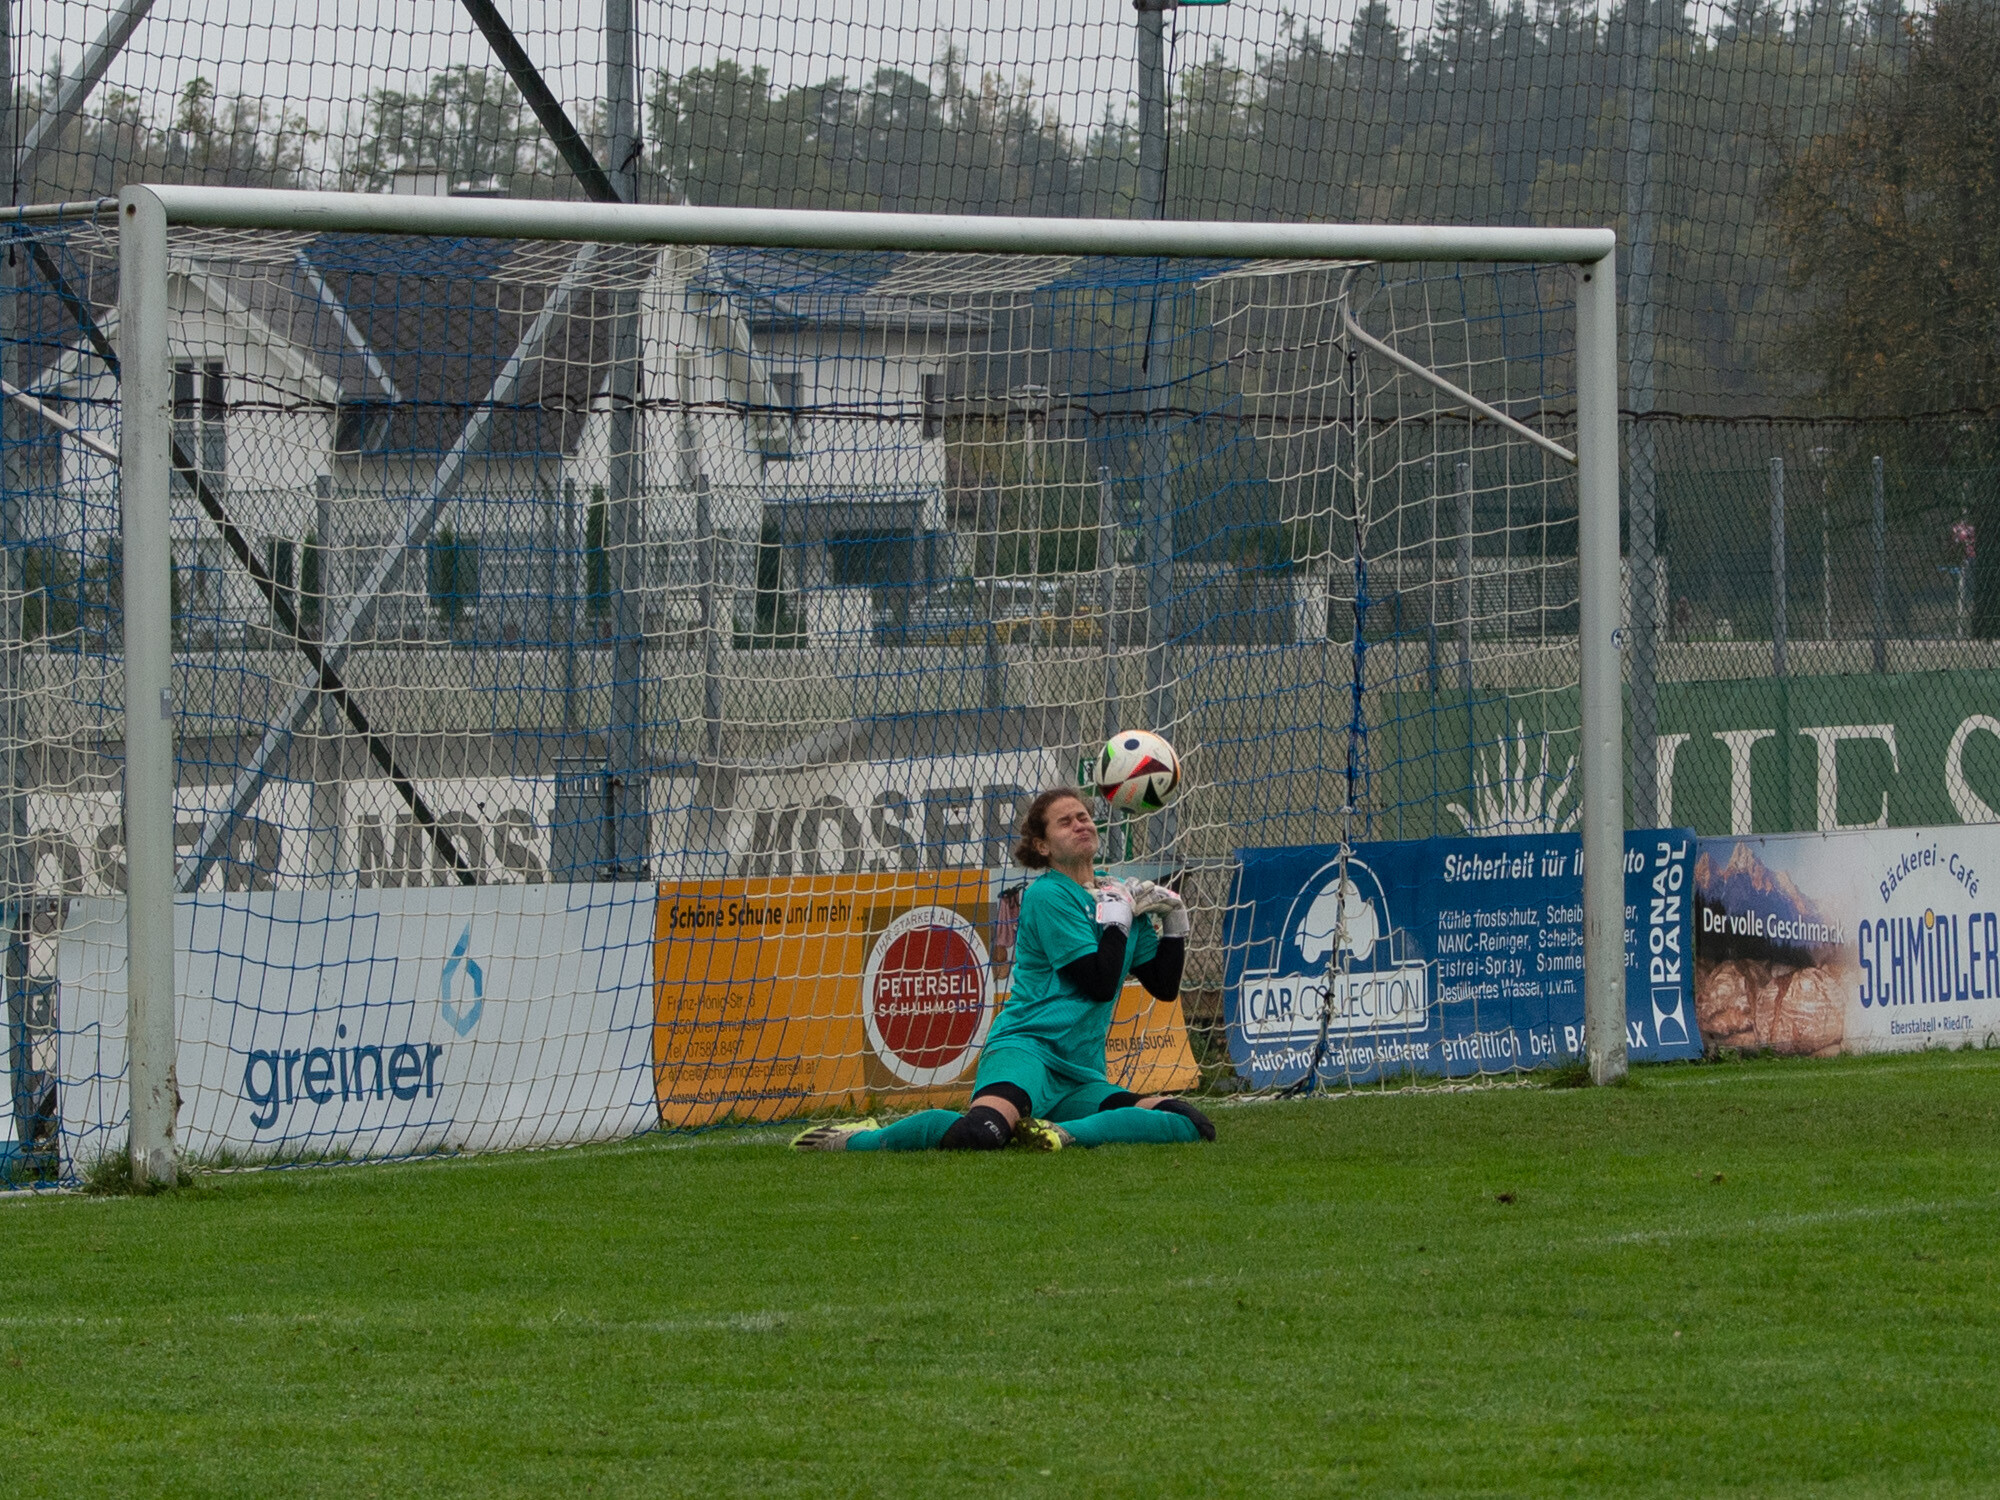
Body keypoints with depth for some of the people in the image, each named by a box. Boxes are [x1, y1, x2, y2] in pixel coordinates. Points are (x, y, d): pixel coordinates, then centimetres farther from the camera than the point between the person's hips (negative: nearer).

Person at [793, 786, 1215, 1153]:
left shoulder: (1116, 892, 18)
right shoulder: (1047, 895, -3)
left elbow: (1165, 986, 22)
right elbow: (1100, 982, -12)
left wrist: (1175, 919, 10)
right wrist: (1119, 913, -3)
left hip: (1078, 1078, 7)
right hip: (1027, 1049, -7)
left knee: (1192, 1124, -15)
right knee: (981, 1134, -40)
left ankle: (1062, 1132, -19)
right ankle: (857, 1138, -17)